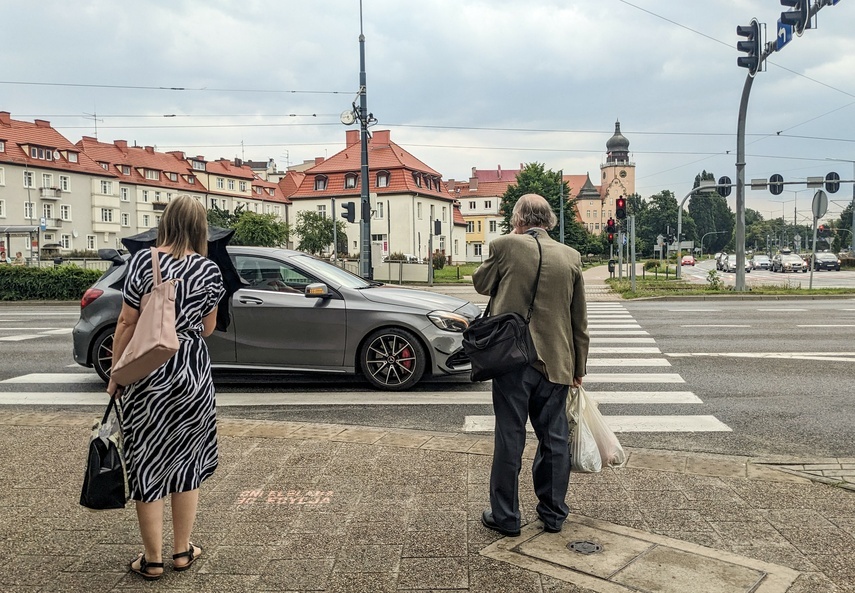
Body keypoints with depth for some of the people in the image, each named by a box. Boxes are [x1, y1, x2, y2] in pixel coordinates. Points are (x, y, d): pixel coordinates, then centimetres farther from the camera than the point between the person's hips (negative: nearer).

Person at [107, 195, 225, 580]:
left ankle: (153, 559, 17)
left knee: (147, 462, 9)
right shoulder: (210, 270, -3)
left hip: (146, 374, -1)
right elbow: (208, 328, 5)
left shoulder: (143, 261, -8)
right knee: (186, 460, 15)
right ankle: (182, 551, 24)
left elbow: (126, 323, -6)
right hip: (192, 372, 2)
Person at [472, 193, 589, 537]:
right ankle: (553, 514, 26)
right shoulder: (571, 257, 3)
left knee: (510, 438, 6)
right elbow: (579, 321, 8)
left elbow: (480, 283, 9)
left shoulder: (506, 246, -8)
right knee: (555, 439, 14)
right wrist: (578, 367, 16)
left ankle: (505, 517, 16)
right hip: (556, 364, 3)